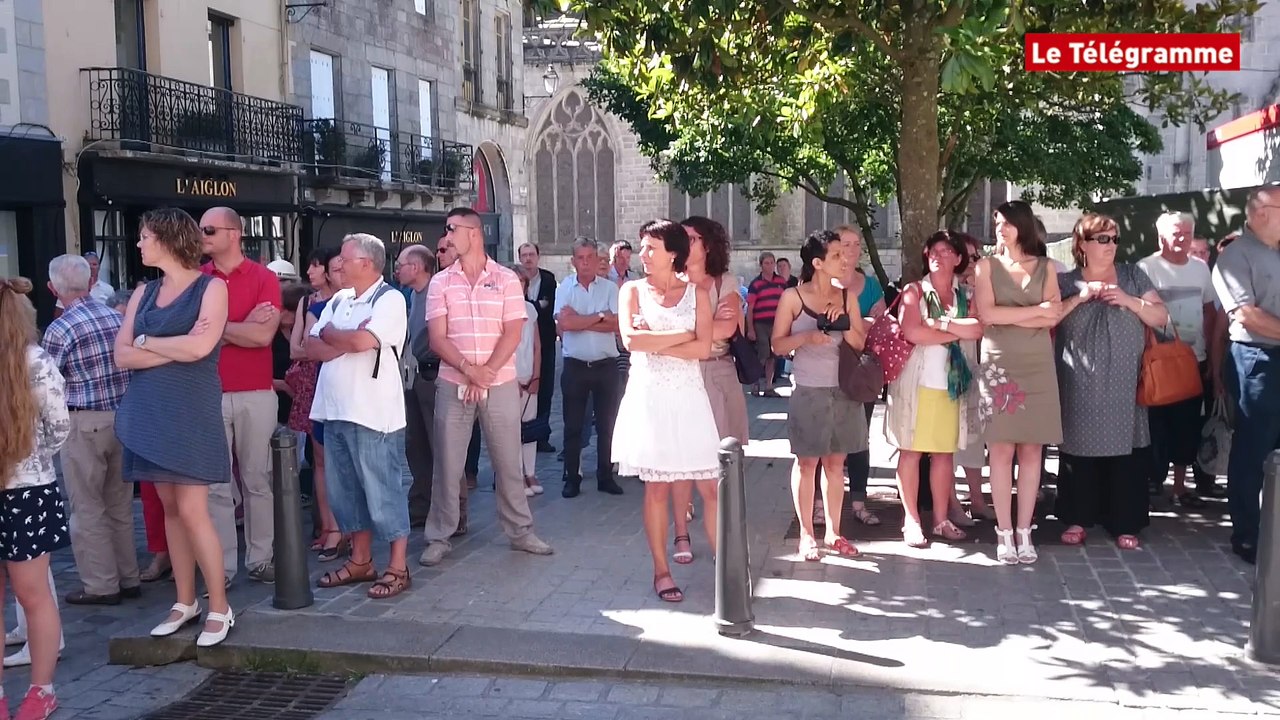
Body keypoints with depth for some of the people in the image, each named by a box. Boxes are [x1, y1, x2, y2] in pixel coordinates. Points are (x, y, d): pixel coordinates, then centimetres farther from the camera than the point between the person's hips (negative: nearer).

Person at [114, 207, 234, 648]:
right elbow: (122, 356, 3)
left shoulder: (211, 287, -3)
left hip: (192, 410, -6)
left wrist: (147, 341, -3)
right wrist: (176, 347, -10)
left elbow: (199, 348, -17)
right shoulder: (144, 293, 12)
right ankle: (185, 602, 19)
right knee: (170, 508, 9)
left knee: (192, 511, -8)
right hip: (150, 410, 6)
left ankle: (220, 608, 2)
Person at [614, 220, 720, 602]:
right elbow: (630, 340, -10)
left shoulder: (697, 294, 6)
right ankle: (661, 570, 11)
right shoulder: (632, 291, 6)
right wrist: (681, 336, -7)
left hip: (687, 397, 1)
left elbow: (703, 348, -6)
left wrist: (655, 344, -9)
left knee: (710, 485, -1)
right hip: (649, 396, -1)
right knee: (657, 486, 2)